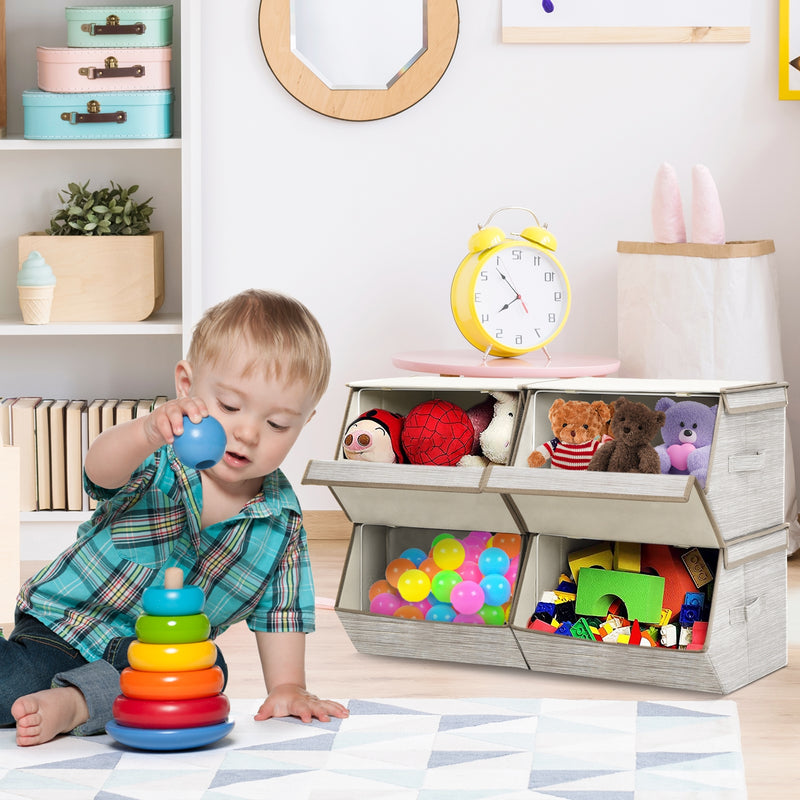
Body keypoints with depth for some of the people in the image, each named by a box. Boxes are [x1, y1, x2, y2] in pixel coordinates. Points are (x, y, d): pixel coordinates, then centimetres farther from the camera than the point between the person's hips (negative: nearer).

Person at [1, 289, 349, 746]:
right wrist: (147, 433, -63)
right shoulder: (160, 459, -17)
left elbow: (277, 611, 5)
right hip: (64, 627, -4)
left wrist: (288, 687, -6)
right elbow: (102, 469, -41)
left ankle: (74, 702, -30)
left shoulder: (282, 517, -5)